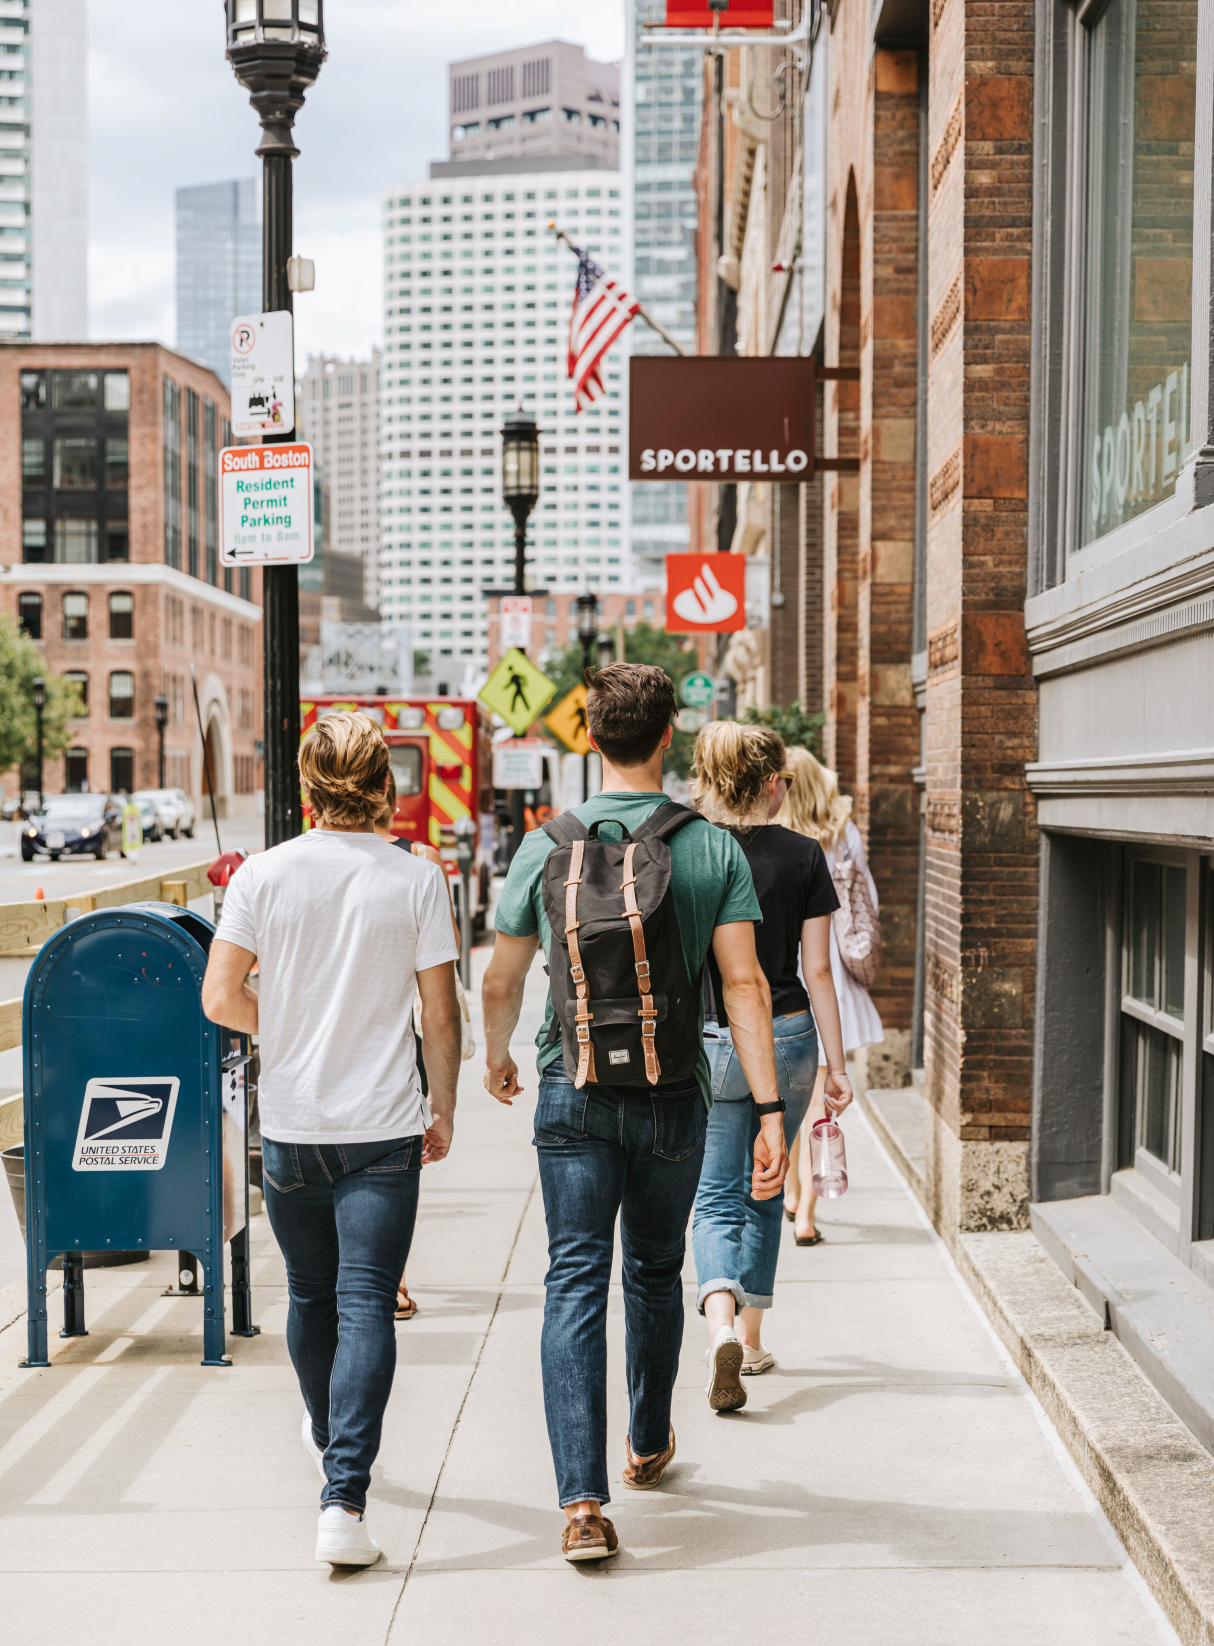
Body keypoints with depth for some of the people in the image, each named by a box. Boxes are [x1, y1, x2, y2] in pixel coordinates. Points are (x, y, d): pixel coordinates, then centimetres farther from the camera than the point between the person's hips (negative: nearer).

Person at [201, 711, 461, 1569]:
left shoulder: (265, 873, -5)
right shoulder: (417, 880, -7)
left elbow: (221, 999, -6)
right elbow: (441, 1016, -4)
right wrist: (444, 1109, 9)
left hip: (290, 1124, 2)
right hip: (382, 1128, -2)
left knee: (312, 1295, 21)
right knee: (367, 1306, -1)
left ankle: (328, 1439, 44)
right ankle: (345, 1496, -11)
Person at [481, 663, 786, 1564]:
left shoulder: (547, 846, -3)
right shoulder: (714, 849, -5)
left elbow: (502, 981, 6)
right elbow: (744, 984, -11)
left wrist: (498, 1058, 25)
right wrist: (771, 1110, -10)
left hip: (574, 1092, -1)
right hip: (673, 1095, 1)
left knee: (576, 1285, 0)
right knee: (656, 1273, 20)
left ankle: (584, 1500, -10)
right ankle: (649, 1445, 39)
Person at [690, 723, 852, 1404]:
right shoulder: (803, 856, -4)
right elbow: (818, 971, -3)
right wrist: (837, 1064, 3)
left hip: (710, 1042, -1)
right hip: (788, 1039, 1)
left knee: (716, 1197, 3)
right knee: (764, 1192, 17)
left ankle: (722, 1324, -22)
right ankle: (753, 1341, 25)